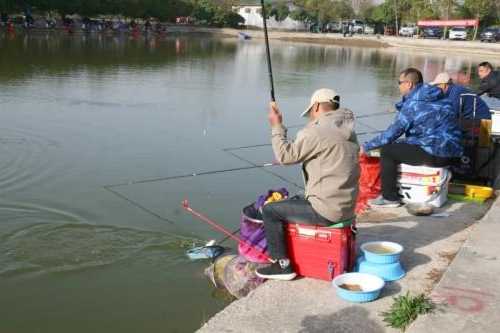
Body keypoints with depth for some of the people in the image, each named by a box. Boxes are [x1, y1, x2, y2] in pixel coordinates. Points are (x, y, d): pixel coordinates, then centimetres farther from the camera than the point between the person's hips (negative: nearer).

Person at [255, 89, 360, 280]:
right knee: (295, 201, 29)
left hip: (326, 211, -9)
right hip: (346, 207, 9)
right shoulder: (348, 132, 11)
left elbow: (285, 156, -13)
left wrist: (277, 126, -3)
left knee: (270, 210, 1)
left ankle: (282, 265, 6)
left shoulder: (317, 131, -17)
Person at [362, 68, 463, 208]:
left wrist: (366, 146, 0)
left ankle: (390, 198, 2)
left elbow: (391, 134, -10)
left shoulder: (412, 105, -12)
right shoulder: (438, 97, 13)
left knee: (387, 151, -4)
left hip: (437, 154, -9)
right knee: (399, 146, 24)